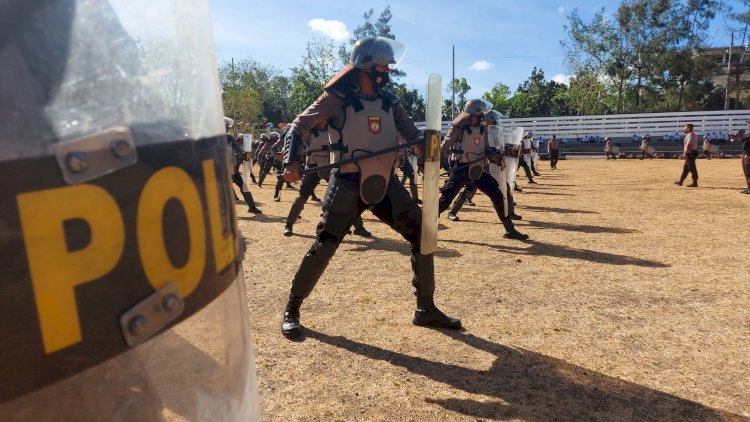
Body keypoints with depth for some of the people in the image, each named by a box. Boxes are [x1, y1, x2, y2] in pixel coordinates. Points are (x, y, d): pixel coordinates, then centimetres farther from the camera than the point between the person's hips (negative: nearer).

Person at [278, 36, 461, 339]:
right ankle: (292, 310, 14)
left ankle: (426, 309, 16)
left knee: (423, 235, 2)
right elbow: (300, 126, -8)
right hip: (348, 185, -5)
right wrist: (291, 161, -25)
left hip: (385, 183, 6)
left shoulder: (390, 102, 10)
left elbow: (414, 137, 8)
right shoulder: (338, 98, -6)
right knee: (324, 246, -7)